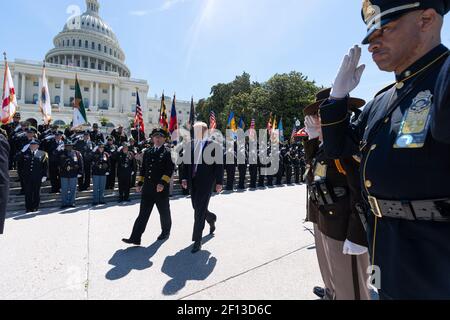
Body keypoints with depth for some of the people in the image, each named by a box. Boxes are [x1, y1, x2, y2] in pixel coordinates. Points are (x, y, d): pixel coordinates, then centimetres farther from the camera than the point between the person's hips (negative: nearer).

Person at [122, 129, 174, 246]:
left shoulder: (168, 152, -4)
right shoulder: (147, 152, 12)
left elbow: (170, 170, -11)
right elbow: (143, 168, 16)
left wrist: (162, 183, -20)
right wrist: (140, 183, 12)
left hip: (161, 188, -4)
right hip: (147, 188, 4)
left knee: (164, 212, 12)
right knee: (143, 213, 6)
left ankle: (166, 232, 32)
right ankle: (135, 237, 10)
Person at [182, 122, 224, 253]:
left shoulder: (214, 145, -5)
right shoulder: (190, 145, 9)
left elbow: (219, 165, -6)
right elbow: (186, 163, 12)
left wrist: (219, 182, -10)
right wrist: (185, 178, 4)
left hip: (206, 182, -5)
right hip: (193, 182, 6)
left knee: (200, 210, -4)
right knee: (197, 208, 16)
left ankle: (197, 240, 11)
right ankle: (212, 218, 48)